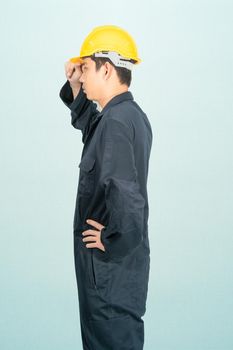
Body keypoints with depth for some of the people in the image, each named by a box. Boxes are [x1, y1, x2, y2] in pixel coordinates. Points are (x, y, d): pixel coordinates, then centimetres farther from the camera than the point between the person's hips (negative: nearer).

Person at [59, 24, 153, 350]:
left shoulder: (116, 121, -23)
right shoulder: (132, 114, 8)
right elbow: (92, 130, 29)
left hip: (111, 265, -9)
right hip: (125, 262, 9)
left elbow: (124, 193, -34)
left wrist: (113, 242, -20)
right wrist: (76, 89, 16)